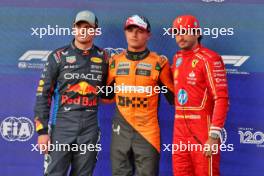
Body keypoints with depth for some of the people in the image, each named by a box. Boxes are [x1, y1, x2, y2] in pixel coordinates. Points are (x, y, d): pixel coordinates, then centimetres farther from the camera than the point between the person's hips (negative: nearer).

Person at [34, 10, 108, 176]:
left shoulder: (103, 58, 7)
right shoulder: (58, 56, -1)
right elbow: (43, 94, -2)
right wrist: (42, 130, -6)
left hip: (90, 129, 2)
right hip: (62, 126, -2)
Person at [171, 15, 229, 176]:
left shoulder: (210, 59, -11)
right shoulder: (177, 58, 12)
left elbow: (222, 99, -17)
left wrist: (214, 136, -21)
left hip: (203, 131, -7)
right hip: (180, 129, 7)